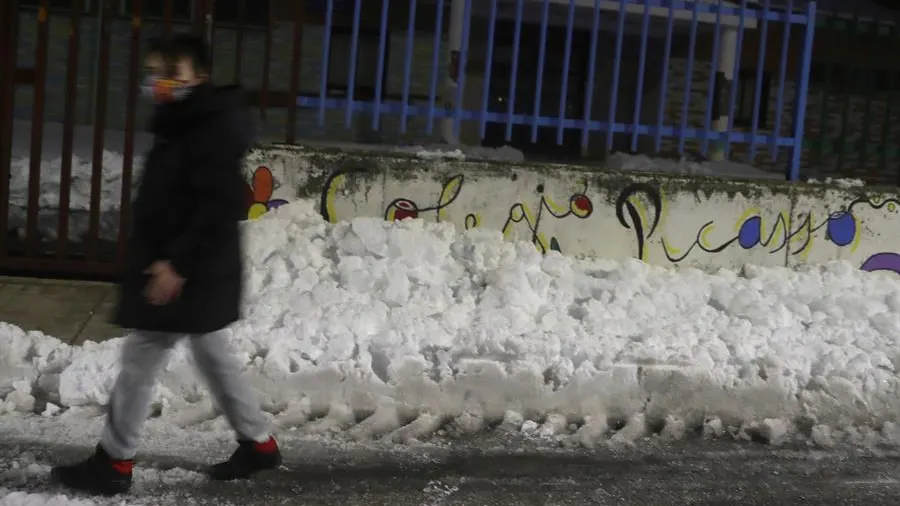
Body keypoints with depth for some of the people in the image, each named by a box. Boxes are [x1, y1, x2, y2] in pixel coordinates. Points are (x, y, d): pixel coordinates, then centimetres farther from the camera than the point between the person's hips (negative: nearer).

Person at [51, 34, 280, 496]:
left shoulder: (214, 130, -17)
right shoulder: (181, 127, 14)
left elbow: (219, 208, -25)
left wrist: (177, 262, -26)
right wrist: (157, 260, 17)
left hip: (191, 273, -10)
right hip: (191, 272, 10)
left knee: (140, 359, -3)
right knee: (214, 358, 17)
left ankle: (113, 463, 7)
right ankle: (258, 444, 26)